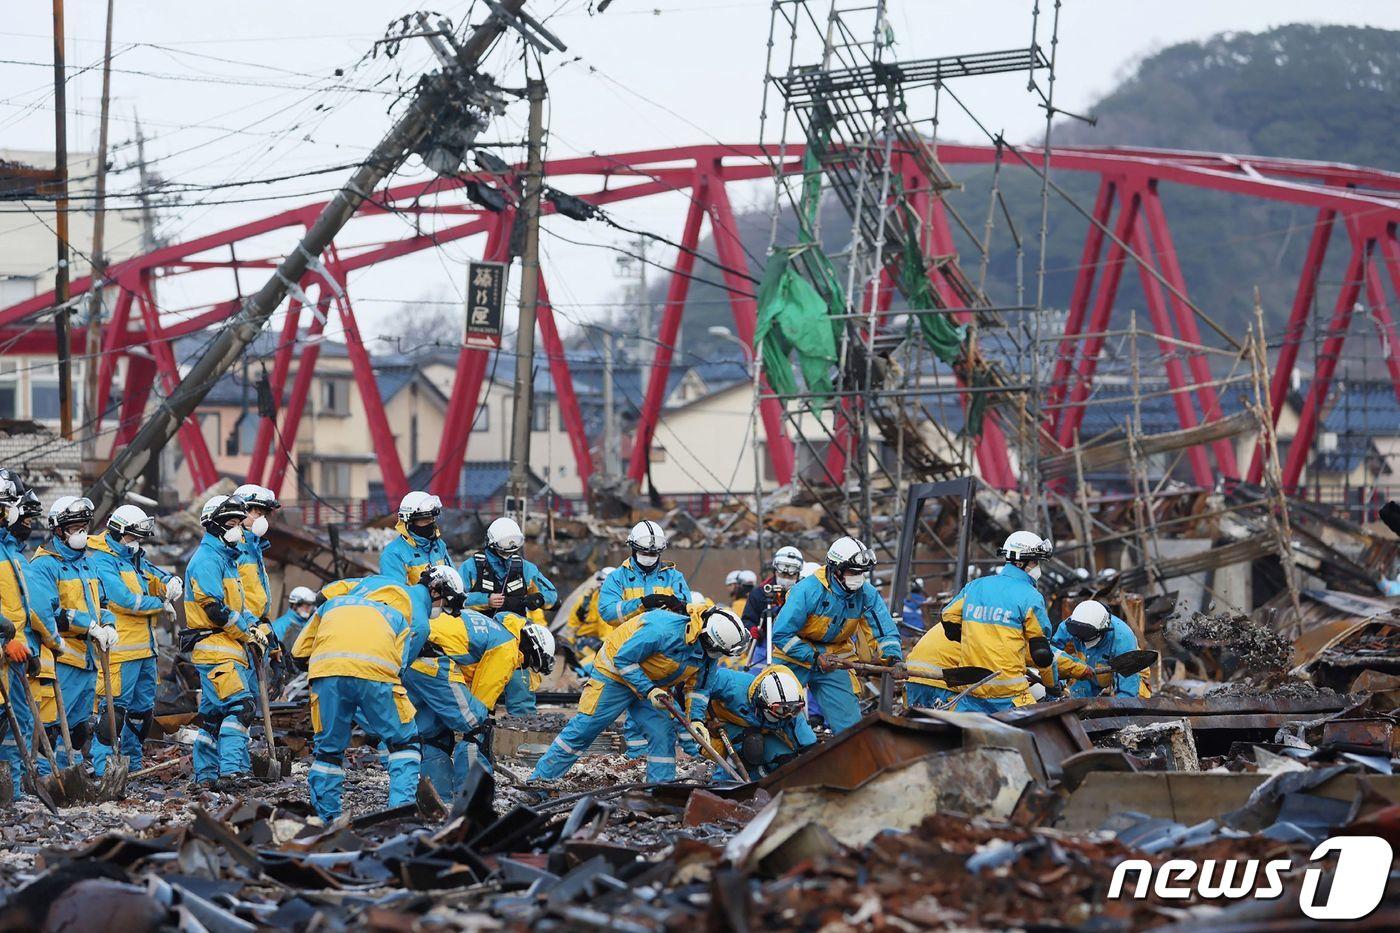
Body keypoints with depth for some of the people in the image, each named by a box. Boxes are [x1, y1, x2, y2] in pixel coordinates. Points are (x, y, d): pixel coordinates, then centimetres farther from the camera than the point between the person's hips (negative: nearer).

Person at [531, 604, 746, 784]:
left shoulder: (708, 652, -13)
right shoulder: (662, 629, -38)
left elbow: (696, 685, 1)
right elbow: (623, 659, -29)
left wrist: (696, 718, -13)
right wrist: (649, 691, -31)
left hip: (653, 685, 7)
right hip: (615, 673, -7)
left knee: (663, 734, -6)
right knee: (583, 729, -3)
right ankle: (539, 779, 5)